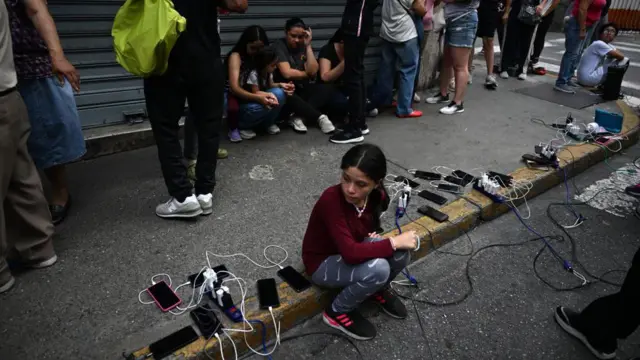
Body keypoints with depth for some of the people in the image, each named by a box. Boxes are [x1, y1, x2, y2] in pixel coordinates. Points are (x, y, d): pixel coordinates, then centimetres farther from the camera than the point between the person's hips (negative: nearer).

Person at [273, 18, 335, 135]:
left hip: (301, 90, 5)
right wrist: (307, 74, -4)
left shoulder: (304, 47, 7)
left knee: (327, 88, -19)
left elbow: (313, 71, -9)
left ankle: (298, 116, -28)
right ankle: (319, 116, -27)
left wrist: (308, 45, -10)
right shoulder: (279, 45, -7)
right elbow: (287, 73, -21)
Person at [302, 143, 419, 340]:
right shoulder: (331, 200, -34)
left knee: (401, 254, -19)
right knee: (377, 269, -31)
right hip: (322, 262, -6)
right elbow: (350, 253, -39)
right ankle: (337, 312, -3)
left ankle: (378, 289, 13)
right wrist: (394, 242, -30)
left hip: (353, 249, 6)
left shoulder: (377, 197, -14)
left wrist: (372, 236, -12)